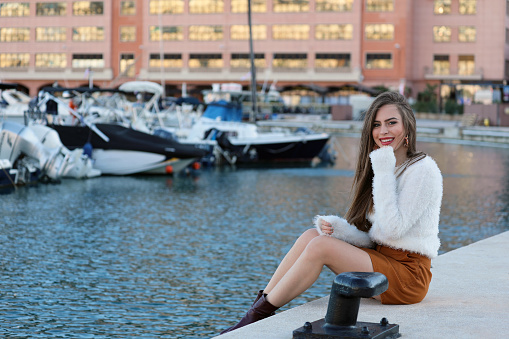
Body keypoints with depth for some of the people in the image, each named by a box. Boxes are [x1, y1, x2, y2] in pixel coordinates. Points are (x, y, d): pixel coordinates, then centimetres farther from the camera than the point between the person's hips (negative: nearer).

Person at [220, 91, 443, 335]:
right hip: (381, 260, 8)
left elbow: (392, 228, -20)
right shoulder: (382, 166, 15)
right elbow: (370, 237, 9)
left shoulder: (423, 170, -11)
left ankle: (259, 315, -14)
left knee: (321, 246, -21)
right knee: (312, 235, -9)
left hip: (408, 274, -8)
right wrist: (336, 228, -11)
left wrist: (383, 173, -18)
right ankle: (260, 304, -11)